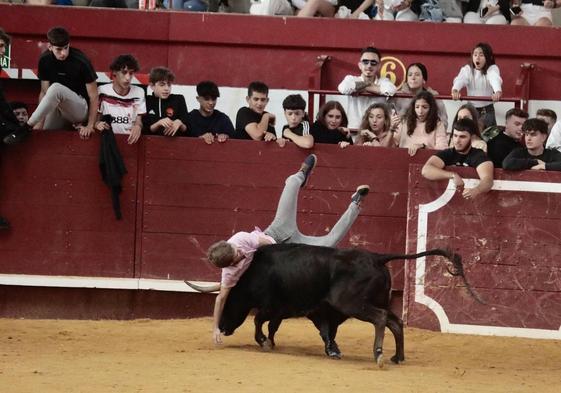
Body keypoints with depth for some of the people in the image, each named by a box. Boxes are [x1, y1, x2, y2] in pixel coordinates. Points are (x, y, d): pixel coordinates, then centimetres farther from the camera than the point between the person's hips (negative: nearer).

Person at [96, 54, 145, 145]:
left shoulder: (138, 92, 5)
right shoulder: (102, 92, 1)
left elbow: (139, 121, 6)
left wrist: (138, 127, -18)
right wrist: (97, 124, -17)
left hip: (129, 139, 1)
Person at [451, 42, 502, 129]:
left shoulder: (492, 69, -5)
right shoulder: (467, 69, 1)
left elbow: (495, 79, -26)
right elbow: (460, 79, -18)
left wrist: (498, 92, -50)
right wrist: (455, 90, -42)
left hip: (487, 110, -2)